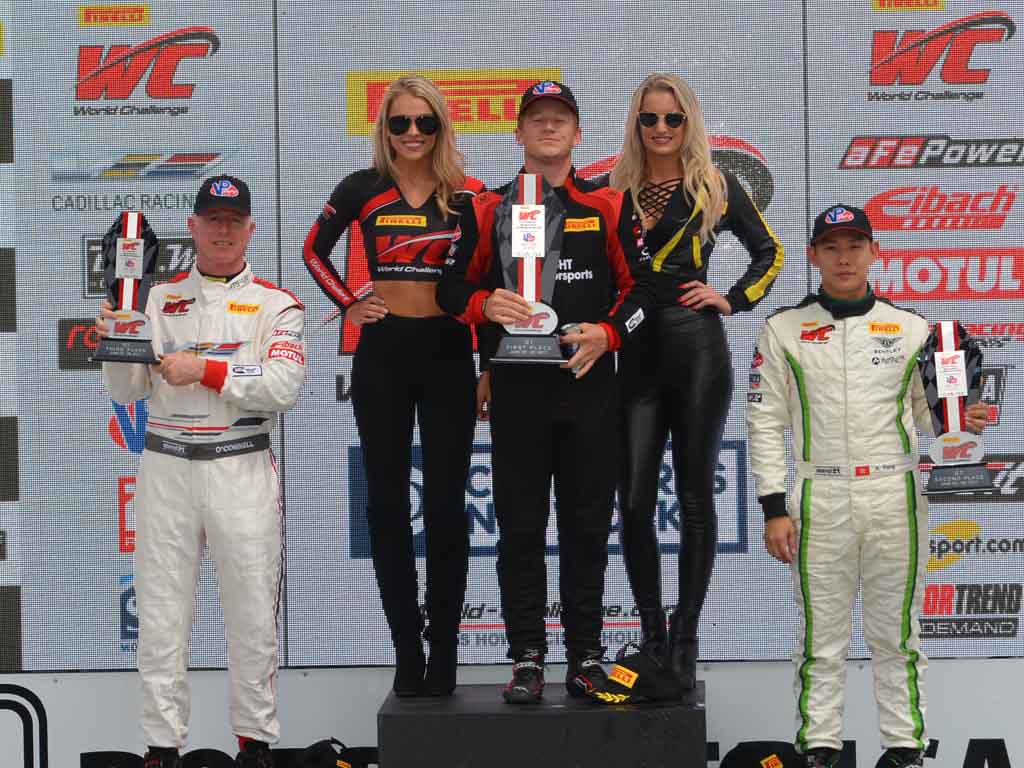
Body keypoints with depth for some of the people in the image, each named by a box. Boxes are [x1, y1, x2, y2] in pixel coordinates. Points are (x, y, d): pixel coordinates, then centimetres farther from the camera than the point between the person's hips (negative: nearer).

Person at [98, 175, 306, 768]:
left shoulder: (276, 304, 4)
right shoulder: (159, 299, 11)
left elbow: (284, 386, -10)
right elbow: (128, 392, 8)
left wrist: (205, 369, -15)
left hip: (242, 467, -2)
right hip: (165, 464, 2)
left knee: (253, 611, 1)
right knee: (161, 611, 3)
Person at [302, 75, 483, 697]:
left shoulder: (468, 195, 0)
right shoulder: (363, 191, 2)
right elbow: (315, 250, 16)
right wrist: (348, 304, 4)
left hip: (448, 353, -1)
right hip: (382, 353, 1)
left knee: (445, 503, 1)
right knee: (388, 501, 4)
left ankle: (444, 653, 7)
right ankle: (406, 652, 11)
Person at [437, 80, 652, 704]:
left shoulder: (607, 207, 9)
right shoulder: (488, 210, 10)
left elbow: (639, 286, 7)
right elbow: (453, 287, 10)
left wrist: (606, 333, -9)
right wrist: (485, 304, -10)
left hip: (589, 382, 0)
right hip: (516, 387, 0)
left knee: (588, 524, 3)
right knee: (520, 527, 1)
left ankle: (586, 657, 11)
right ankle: (528, 658, 7)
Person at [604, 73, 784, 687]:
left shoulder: (716, 187, 5)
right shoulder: (617, 192, 10)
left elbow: (769, 252, 13)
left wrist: (734, 299, 1)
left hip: (697, 347, -2)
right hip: (634, 353, 2)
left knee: (695, 497, 2)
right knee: (634, 499, -3)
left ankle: (685, 638, 10)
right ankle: (652, 634, 9)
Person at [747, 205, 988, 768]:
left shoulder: (909, 328, 8)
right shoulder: (784, 330, 4)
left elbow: (926, 410, 12)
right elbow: (766, 422, 2)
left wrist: (963, 423, -11)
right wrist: (774, 508, -4)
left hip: (895, 497, 1)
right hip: (821, 501, -1)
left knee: (896, 632, 7)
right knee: (822, 633, 4)